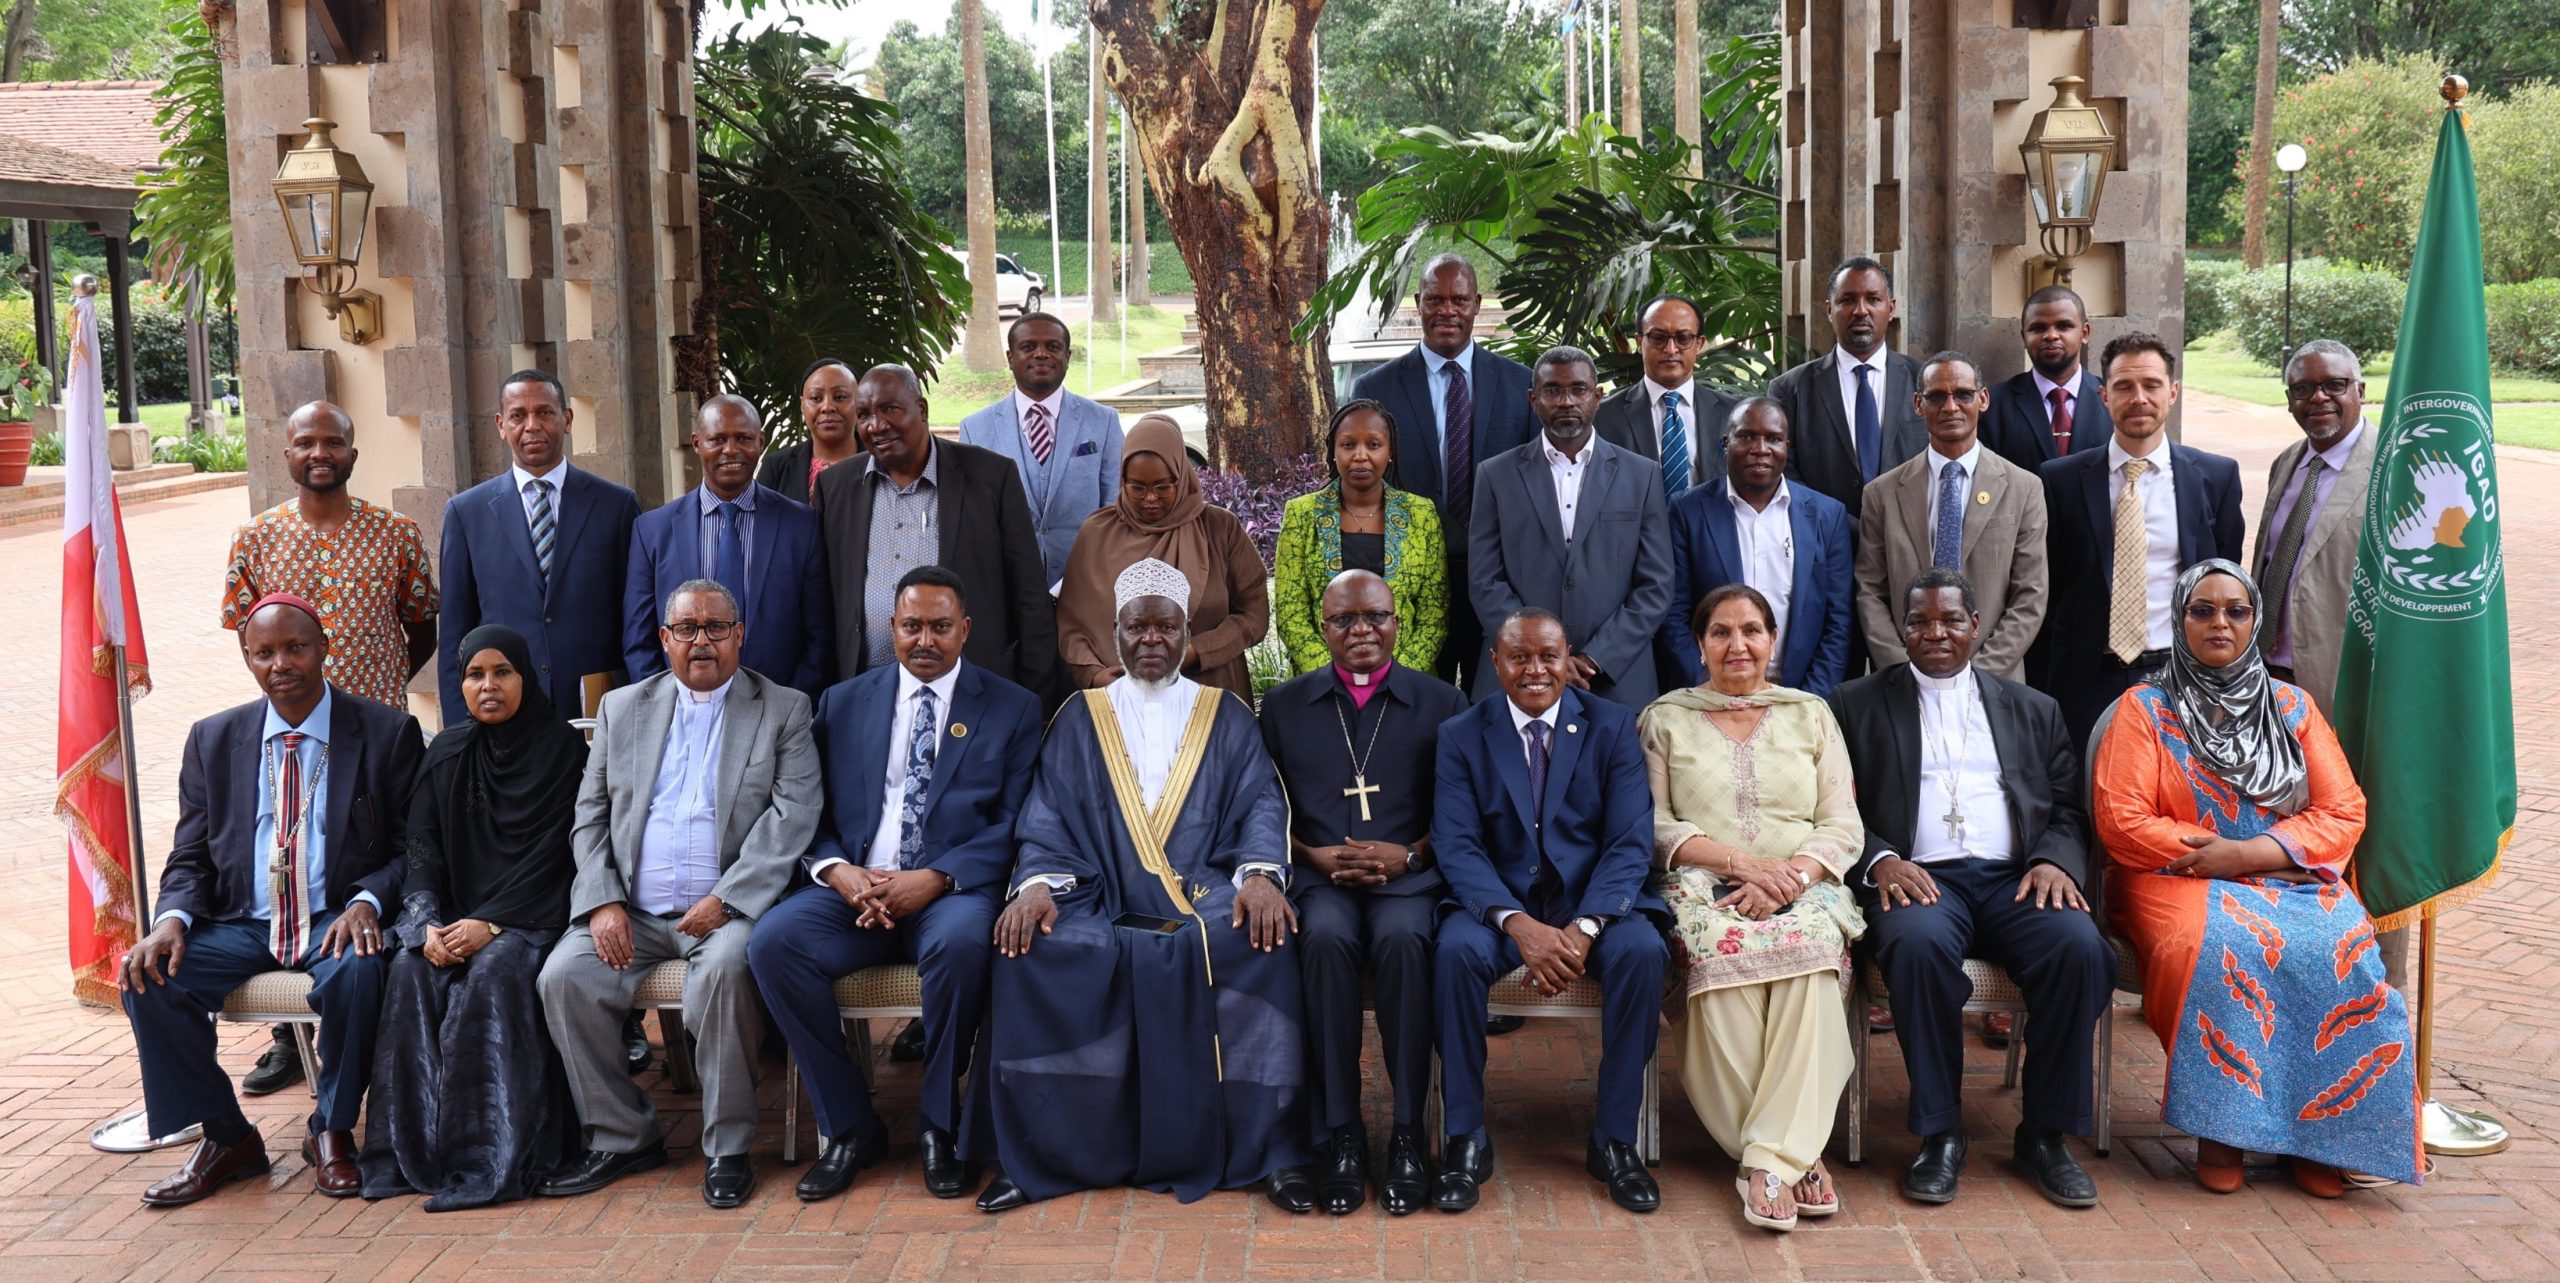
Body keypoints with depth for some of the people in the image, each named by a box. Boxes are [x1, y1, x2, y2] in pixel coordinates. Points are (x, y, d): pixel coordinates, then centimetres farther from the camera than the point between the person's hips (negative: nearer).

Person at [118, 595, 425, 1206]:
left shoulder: (389, 733, 0)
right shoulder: (213, 740, 10)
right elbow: (190, 857, 11)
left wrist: (367, 903, -21)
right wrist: (173, 919, -12)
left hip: (338, 921, -3)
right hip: (241, 923, 4)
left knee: (355, 972, -36)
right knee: (147, 978, -22)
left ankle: (332, 1132, -10)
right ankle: (225, 1137, -4)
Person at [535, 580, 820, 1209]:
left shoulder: (783, 710, 5)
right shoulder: (623, 709, 16)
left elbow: (793, 815, -6)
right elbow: (590, 815, 14)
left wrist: (725, 901, -17)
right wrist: (603, 902, -4)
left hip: (727, 911, -4)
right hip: (633, 913, 4)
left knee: (726, 968, -34)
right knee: (563, 976, -20)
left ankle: (727, 1147, -18)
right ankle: (621, 1138, -4)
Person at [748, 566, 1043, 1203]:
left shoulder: (1015, 710, 9)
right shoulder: (844, 703, 17)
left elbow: (1014, 824, -1)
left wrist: (937, 878, -16)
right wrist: (836, 869, -11)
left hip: (953, 890, -3)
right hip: (853, 888, 3)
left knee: (961, 943, -37)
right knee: (772, 943, -26)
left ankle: (941, 1126, -14)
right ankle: (850, 1125, -10)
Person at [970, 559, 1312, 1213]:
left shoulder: (1226, 716, 16)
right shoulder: (1081, 718, 17)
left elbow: (1260, 806, 4)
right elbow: (1047, 816, 7)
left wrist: (1261, 874, -18)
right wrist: (1037, 882, -14)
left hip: (1207, 899, 0)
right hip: (1102, 901, 1)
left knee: (1262, 939, -34)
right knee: (1032, 948, -30)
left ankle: (1274, 1151, -25)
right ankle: (1033, 1156, -19)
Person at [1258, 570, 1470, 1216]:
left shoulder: (1441, 703, 12)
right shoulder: (1284, 704, 16)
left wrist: (1408, 855, -9)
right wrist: (1317, 857, -6)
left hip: (1409, 876, -1)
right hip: (1322, 879, 1)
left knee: (1402, 939, -35)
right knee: (1326, 938, -34)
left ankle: (1408, 1136, -25)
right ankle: (1340, 1134, -25)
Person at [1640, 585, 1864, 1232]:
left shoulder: (1810, 714, 19)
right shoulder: (1666, 718, 15)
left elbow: (1844, 827, 10)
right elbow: (1655, 825, 4)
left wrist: (1788, 877, -11)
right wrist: (1743, 862, -10)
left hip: (1803, 888, 1)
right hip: (1704, 888, -1)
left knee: (1809, 955, -35)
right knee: (1724, 953, -36)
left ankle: (1772, 1156, -33)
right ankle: (1796, 1154, -30)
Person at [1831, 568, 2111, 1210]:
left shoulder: (2034, 710, 23)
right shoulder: (1858, 705, 16)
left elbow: (2069, 810, 16)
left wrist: (2056, 861, -6)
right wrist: (1879, 860, -13)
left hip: (2014, 878, 2)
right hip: (1917, 878, -2)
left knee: (2079, 945, -29)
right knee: (1919, 941, -37)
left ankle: (2044, 1134, -13)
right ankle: (1940, 1135, -22)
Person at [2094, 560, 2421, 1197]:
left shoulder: (2293, 707, 14)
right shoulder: (2145, 709, 7)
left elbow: (2343, 815, 4)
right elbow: (2121, 822, -3)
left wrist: (2247, 853, -10)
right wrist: (2203, 855, -14)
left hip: (2290, 880, 2)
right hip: (2176, 881, -2)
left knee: (2336, 951, -30)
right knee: (2212, 949, -35)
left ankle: (2316, 1130, -18)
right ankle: (2220, 1126, -22)